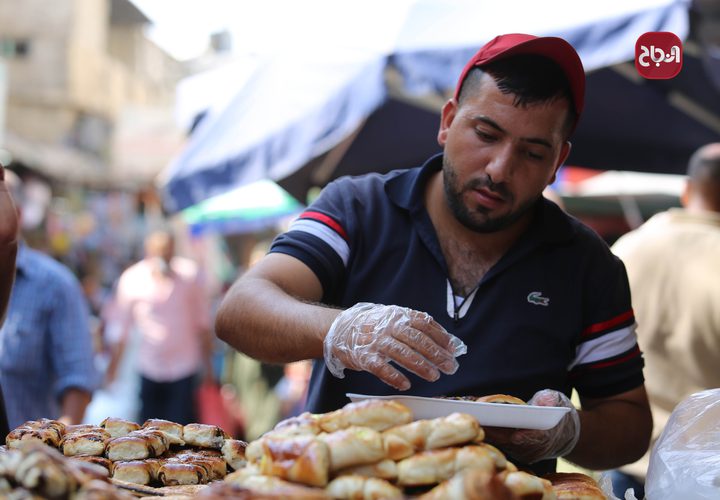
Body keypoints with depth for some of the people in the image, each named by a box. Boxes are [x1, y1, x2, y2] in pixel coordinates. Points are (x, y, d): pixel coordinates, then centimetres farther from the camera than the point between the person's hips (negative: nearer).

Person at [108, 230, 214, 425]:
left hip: (185, 366, -1)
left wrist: (207, 364, 7)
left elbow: (202, 321, 5)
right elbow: (122, 329, 3)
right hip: (149, 370, 1)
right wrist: (113, 368, 4)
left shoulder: (189, 274, -4)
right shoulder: (131, 279, -5)